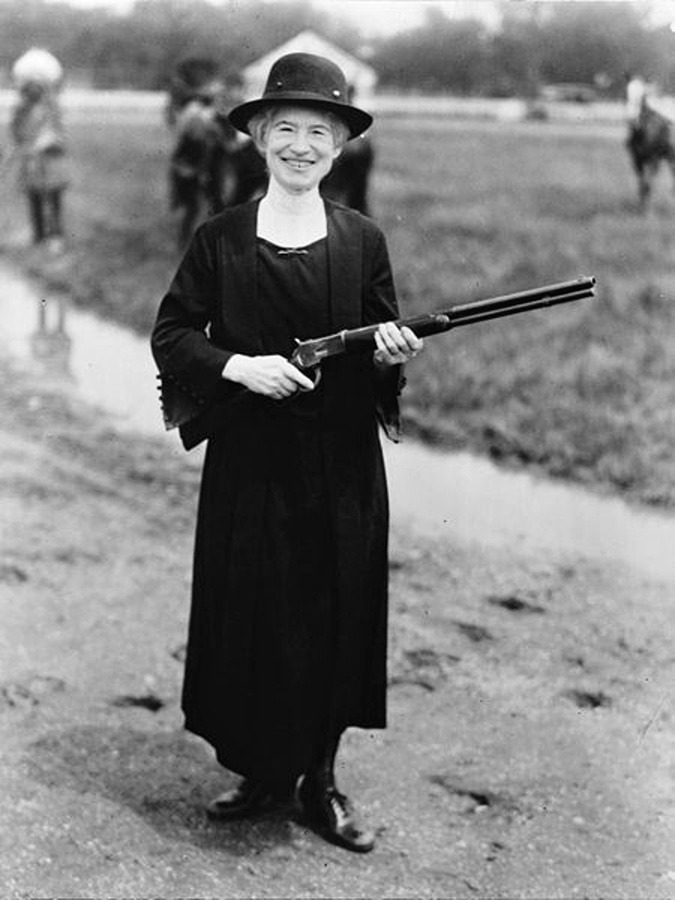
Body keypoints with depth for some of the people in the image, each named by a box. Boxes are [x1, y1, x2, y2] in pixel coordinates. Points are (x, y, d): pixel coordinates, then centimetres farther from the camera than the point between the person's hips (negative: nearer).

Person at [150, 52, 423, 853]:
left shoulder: (362, 240, 3)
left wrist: (392, 355, -14)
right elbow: (170, 336, 1)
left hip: (343, 467, 1)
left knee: (337, 616, 6)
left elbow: (385, 349, 9)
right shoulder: (220, 239, -1)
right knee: (251, 615, 4)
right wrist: (237, 367, -15)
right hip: (250, 463, -1)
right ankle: (262, 772, 22)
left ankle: (319, 780, 21)